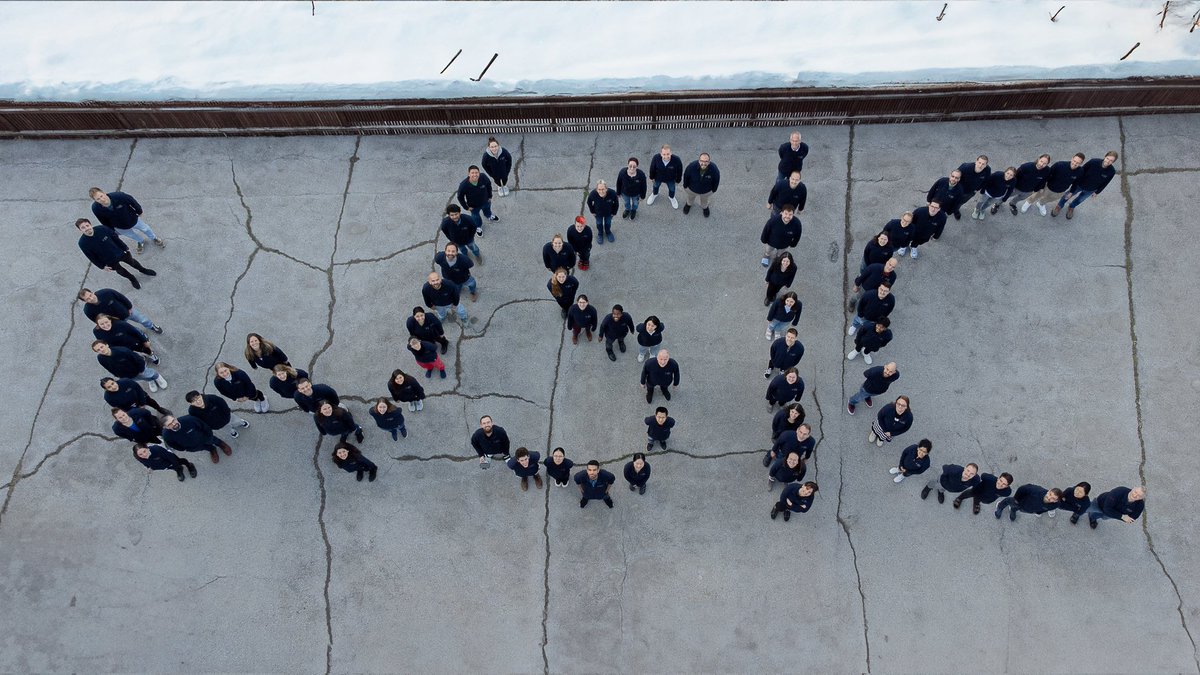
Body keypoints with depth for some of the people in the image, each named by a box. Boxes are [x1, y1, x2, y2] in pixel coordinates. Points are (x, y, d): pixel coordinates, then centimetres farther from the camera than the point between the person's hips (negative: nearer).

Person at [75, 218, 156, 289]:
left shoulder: (101, 229, -29)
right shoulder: (82, 243, -28)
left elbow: (115, 238, -12)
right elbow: (92, 257, -13)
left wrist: (125, 248, -2)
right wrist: (102, 266, -4)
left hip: (120, 253, 0)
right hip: (109, 262, 0)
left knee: (132, 262, 26)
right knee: (120, 270, 25)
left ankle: (143, 270, 59)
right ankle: (133, 279, 57)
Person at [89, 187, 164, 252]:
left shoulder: (118, 196, -40)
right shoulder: (96, 208, -33)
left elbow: (132, 201, -18)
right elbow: (105, 222, -13)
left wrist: (139, 211, -2)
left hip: (133, 219, -1)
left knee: (145, 229, 28)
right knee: (131, 235, 30)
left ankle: (154, 238, 61)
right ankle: (141, 242, 66)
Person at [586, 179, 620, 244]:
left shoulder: (612, 194, -40)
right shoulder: (592, 194, -39)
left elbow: (616, 204, -16)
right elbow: (589, 203, -13)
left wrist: (614, 212, -4)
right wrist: (592, 212, -2)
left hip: (609, 212, 0)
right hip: (598, 213, 0)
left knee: (608, 222, 28)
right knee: (599, 223, 27)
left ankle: (608, 232, 62)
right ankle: (600, 234, 60)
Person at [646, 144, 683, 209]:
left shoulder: (677, 160, -40)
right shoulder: (656, 158, -39)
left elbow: (679, 171, -18)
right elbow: (652, 168, -16)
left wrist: (678, 180, -3)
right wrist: (652, 177, 0)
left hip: (670, 179, 0)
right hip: (658, 177, 0)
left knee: (672, 189, 29)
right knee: (656, 186, 32)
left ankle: (671, 197, 66)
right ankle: (654, 194, 69)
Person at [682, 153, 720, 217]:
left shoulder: (714, 169, -39)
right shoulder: (692, 166, -40)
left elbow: (716, 180, -16)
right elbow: (686, 176, -18)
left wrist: (713, 190, -1)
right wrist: (685, 186, -2)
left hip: (706, 191, 0)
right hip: (692, 189, 0)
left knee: (705, 201, 35)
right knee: (690, 198, 35)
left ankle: (705, 207, 70)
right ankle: (688, 204, 70)